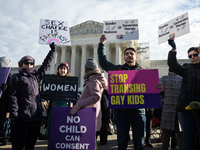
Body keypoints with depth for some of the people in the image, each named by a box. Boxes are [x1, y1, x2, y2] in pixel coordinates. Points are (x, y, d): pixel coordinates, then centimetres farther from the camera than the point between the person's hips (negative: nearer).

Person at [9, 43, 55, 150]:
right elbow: (13, 97, -5)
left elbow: (46, 65, 23)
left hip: (36, 117, 5)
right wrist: (14, 116, -13)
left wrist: (52, 51, 24)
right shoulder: (16, 77, 2)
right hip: (22, 118, -5)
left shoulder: (36, 76, 16)